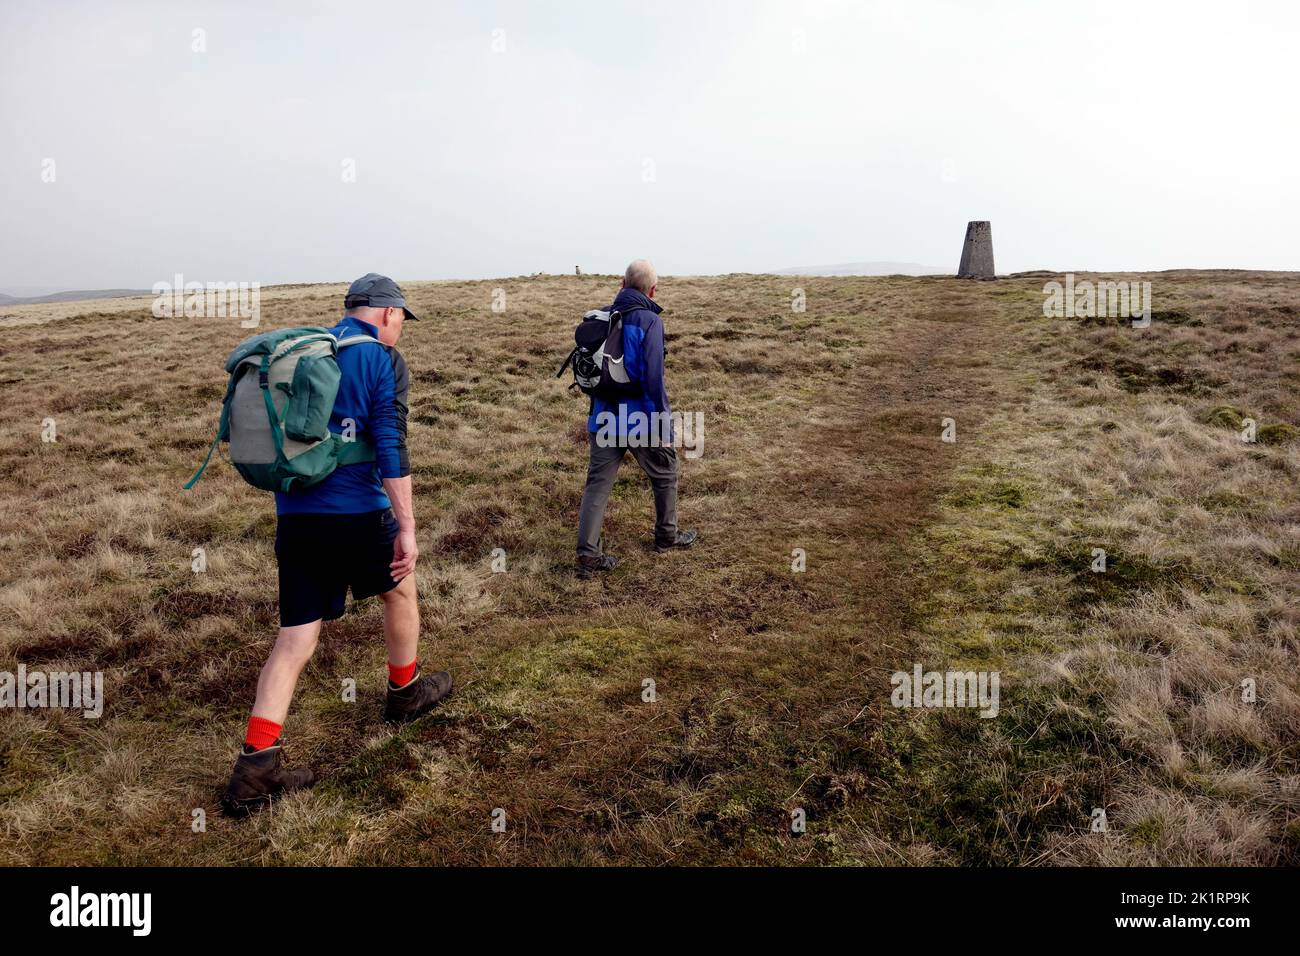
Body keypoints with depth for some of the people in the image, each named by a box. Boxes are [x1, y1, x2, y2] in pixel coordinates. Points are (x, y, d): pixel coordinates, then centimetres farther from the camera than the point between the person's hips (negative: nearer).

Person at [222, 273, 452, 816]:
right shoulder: (382, 359, -5)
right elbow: (390, 446, -15)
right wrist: (406, 526, -16)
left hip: (293, 516, 5)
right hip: (355, 512, -5)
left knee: (295, 639, 6)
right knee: (400, 587, 23)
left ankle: (256, 768, -1)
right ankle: (405, 693, 40)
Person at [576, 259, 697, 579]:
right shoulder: (649, 320, -13)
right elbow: (653, 377, -19)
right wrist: (663, 423, -14)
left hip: (604, 418, 5)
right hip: (639, 420, -5)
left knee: (598, 482, 6)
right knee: (665, 474, 18)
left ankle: (588, 555, 0)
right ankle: (667, 537, 33)